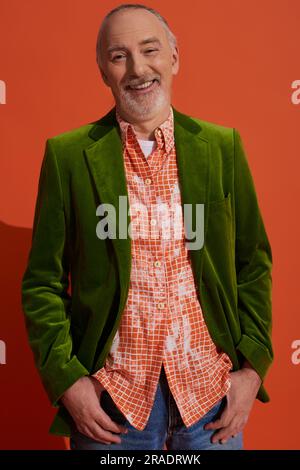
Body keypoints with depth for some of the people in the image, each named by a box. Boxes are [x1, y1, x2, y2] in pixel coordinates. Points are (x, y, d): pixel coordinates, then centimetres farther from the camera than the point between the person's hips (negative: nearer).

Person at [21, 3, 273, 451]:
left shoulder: (223, 147, 0)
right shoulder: (68, 155, -5)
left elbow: (254, 262, 4)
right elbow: (43, 281, -2)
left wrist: (253, 367, -3)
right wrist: (66, 380, -10)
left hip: (211, 385, 2)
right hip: (111, 396, -1)